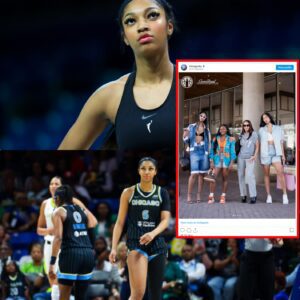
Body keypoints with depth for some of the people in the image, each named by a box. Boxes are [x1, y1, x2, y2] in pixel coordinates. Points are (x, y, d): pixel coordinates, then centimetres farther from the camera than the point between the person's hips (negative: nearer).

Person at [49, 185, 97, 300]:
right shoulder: (82, 210, 21)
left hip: (71, 253, -5)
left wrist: (52, 262, -10)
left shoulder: (59, 212, 3)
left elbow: (58, 238, -8)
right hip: (88, 253, 5)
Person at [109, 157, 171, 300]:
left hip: (157, 245, 3)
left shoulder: (162, 193, 8)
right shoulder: (129, 193, 3)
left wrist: (153, 234, -22)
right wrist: (114, 248, -5)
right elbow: (120, 222, 4)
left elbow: (165, 220, -2)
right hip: (136, 244, -3)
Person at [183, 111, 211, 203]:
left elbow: (209, 143, 14)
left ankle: (199, 195, 6)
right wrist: (185, 135, -12)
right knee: (194, 173, -14)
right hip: (194, 151, -2)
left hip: (204, 152, 2)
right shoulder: (191, 127, 9)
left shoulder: (206, 129, 13)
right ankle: (189, 195, -11)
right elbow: (186, 141, 8)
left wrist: (209, 155, 6)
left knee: (201, 174, 1)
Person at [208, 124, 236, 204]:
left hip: (226, 161, -1)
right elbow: (212, 151, 9)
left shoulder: (231, 139, 3)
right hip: (217, 160, 1)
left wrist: (231, 162, -5)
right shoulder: (215, 139, 9)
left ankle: (223, 196, 9)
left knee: (225, 179, 3)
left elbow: (232, 151, 2)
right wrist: (211, 162, 0)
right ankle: (211, 196, -10)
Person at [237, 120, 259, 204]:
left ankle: (253, 196, -17)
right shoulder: (241, 136, 11)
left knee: (250, 175, -17)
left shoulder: (254, 134, 1)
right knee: (241, 176, 1)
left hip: (250, 158, -4)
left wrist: (255, 156, -7)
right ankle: (243, 195, 7)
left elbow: (257, 146, 4)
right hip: (241, 157, 4)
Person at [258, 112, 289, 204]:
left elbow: (281, 142, 11)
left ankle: (285, 195, -19)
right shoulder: (261, 130, 10)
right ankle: (269, 196, 3)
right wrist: (259, 156, 3)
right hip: (265, 153, 1)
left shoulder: (278, 129, 11)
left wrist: (283, 155, 5)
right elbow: (260, 144, 10)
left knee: (280, 172, -17)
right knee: (266, 175, 0)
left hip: (276, 153, -1)